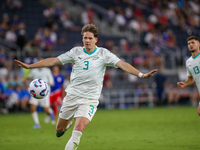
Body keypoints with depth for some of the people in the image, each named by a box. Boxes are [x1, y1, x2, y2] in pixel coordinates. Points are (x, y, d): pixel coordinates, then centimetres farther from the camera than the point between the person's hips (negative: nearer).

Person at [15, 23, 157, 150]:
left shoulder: (103, 54, -2)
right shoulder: (76, 52, 4)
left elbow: (122, 64, -11)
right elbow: (54, 60, 6)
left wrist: (141, 74, -24)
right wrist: (30, 66, 2)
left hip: (90, 99, -3)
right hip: (72, 95, 3)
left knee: (79, 129, -23)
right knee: (59, 129, 11)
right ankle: (67, 123, 46)